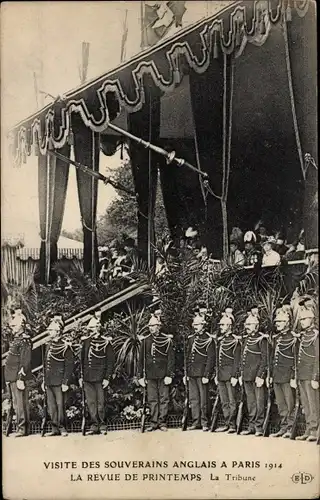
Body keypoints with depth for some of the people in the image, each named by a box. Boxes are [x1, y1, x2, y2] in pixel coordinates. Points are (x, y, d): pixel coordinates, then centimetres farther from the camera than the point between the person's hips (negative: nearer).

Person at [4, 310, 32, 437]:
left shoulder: (24, 341, -14)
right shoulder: (15, 340, 16)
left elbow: (25, 362, -20)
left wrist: (21, 379, -23)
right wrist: (9, 378, 18)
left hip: (19, 377, -10)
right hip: (13, 377, 10)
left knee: (20, 403, -7)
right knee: (17, 403, 13)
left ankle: (22, 428, -3)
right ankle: (22, 428, 20)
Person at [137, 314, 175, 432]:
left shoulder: (167, 340, -1)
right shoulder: (145, 340, 7)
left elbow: (171, 359, -2)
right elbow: (141, 359, 10)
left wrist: (169, 375, -8)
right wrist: (140, 376, 6)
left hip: (163, 375, -2)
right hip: (150, 375, 2)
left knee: (164, 399, 2)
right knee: (152, 400, 5)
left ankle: (162, 422, 11)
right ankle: (153, 422, 13)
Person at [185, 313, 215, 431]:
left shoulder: (208, 339, -6)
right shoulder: (190, 338, 13)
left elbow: (211, 359, -9)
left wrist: (206, 375, -13)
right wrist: (185, 374, 14)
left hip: (201, 373, -6)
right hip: (191, 373, 6)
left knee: (203, 399, -1)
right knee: (193, 398, 9)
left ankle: (204, 423, 8)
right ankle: (196, 421, 17)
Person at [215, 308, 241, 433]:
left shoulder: (235, 341, -8)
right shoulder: (221, 340, 15)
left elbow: (237, 360, -11)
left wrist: (235, 376, -15)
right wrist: (216, 375, 17)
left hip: (230, 375, -8)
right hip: (221, 376, 8)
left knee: (232, 401, -2)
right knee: (224, 402, 11)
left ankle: (232, 425, 3)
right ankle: (227, 424, 17)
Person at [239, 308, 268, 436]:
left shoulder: (261, 339, -7)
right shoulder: (247, 339, 15)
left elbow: (265, 359, -11)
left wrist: (260, 375, -16)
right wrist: (241, 374, 15)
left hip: (257, 375, -7)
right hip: (247, 376, 7)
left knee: (259, 401, -2)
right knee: (250, 402, 11)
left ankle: (259, 426, 5)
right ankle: (252, 426, 17)